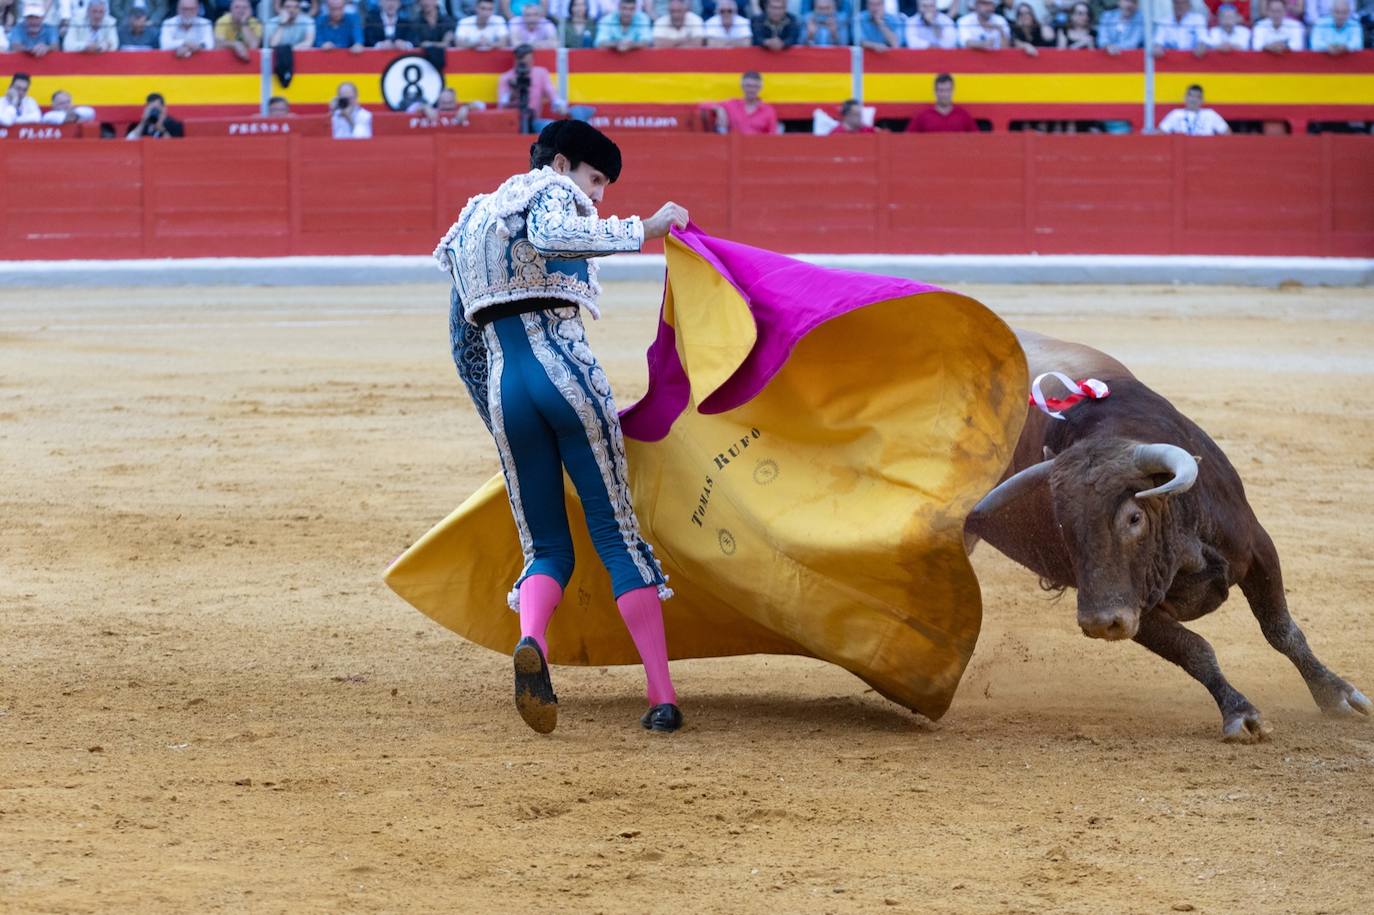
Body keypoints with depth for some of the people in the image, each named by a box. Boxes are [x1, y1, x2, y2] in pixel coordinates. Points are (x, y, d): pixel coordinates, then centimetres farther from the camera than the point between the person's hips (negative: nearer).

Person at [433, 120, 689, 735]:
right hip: (567, 372, -5)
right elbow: (550, 238, -22)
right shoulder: (551, 191, 4)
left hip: (502, 386, 5)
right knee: (618, 534, 2)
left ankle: (531, 642, -25)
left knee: (548, 550, 10)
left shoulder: (473, 218, 27)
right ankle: (662, 695, -3)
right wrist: (642, 230, -19)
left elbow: (462, 335, 27)